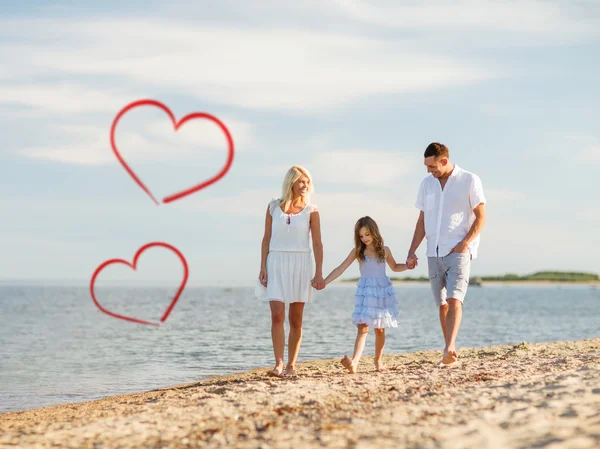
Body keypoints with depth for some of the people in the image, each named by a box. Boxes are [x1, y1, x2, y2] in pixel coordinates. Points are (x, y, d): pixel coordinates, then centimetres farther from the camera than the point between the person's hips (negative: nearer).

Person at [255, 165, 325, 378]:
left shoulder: (311, 211, 2)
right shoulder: (273, 207, 5)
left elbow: (317, 243, 1)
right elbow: (266, 239, 6)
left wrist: (319, 273, -6)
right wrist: (263, 268, 0)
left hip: (301, 265, 0)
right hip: (276, 264, 0)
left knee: (295, 319, 4)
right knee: (277, 316, -11)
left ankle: (291, 364, 12)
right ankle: (278, 364, -13)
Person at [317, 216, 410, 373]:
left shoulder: (384, 250, 6)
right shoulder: (358, 251, 1)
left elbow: (394, 267, 23)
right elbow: (341, 269, 0)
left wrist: (408, 266, 4)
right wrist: (324, 282, -8)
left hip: (383, 290, 2)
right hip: (366, 291, -2)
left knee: (380, 329, 7)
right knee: (363, 327, -16)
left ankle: (378, 361, 23)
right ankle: (354, 362, -29)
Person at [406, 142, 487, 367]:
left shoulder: (469, 180, -3)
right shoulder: (427, 184, 11)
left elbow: (481, 216, -3)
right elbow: (422, 221, 15)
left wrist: (465, 243, -15)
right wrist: (412, 252, 7)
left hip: (458, 251, -5)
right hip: (434, 253, 5)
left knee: (454, 300, -19)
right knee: (442, 304, 6)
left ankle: (449, 348, -30)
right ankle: (451, 353, 13)